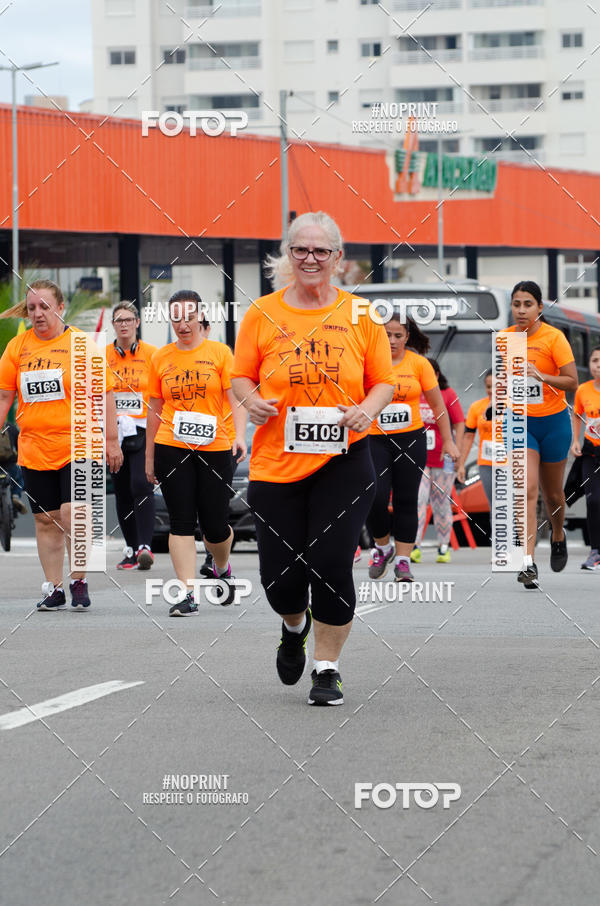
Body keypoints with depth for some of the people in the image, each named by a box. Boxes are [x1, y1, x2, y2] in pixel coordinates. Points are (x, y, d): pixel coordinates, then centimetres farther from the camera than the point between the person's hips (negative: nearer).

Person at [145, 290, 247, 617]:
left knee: (215, 525, 2)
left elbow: (236, 397, -4)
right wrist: (149, 456, 13)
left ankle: (222, 568, 33)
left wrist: (240, 435, -20)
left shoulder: (219, 352, 1)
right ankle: (188, 594, -6)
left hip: (214, 449, -1)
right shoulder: (161, 357, 7)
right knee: (182, 522, -5)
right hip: (172, 449, 1)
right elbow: (155, 408, 13)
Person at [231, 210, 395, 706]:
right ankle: (295, 626, 36)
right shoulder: (263, 313, 3)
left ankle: (328, 667, 11)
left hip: (342, 462, -1)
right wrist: (253, 401, -11)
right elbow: (241, 376, 10)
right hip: (276, 462, 1)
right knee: (280, 576, -1)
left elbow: (384, 381, 9)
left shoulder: (360, 315, 3)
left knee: (331, 566, -9)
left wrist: (367, 410, -12)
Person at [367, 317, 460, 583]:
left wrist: (448, 441, 6)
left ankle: (402, 560, 8)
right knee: (375, 499, -11)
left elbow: (437, 405, 7)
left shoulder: (419, 364, 1)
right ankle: (382, 547, 15)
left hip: (411, 440, 1)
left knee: (406, 501, 1)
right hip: (375, 440, -1)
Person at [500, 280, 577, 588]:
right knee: (527, 489, -15)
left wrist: (541, 376, -28)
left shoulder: (554, 337, -12)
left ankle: (558, 536, 45)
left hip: (553, 423, -1)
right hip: (519, 423, 1)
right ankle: (528, 562, -22)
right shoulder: (504, 338, -1)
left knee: (552, 493, 13)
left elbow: (572, 381, -15)